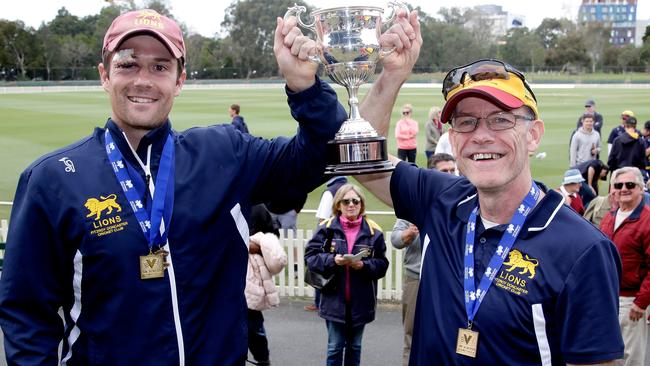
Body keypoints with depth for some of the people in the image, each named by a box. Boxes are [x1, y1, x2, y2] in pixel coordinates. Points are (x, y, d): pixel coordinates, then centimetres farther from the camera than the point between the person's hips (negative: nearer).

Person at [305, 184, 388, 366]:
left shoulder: (373, 231, -4)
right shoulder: (327, 228, -5)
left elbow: (382, 264, -1)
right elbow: (310, 256, -5)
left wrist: (364, 265, -19)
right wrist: (332, 260, -20)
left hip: (360, 300, 1)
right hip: (334, 298, -1)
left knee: (354, 346, 16)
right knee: (335, 347, 7)